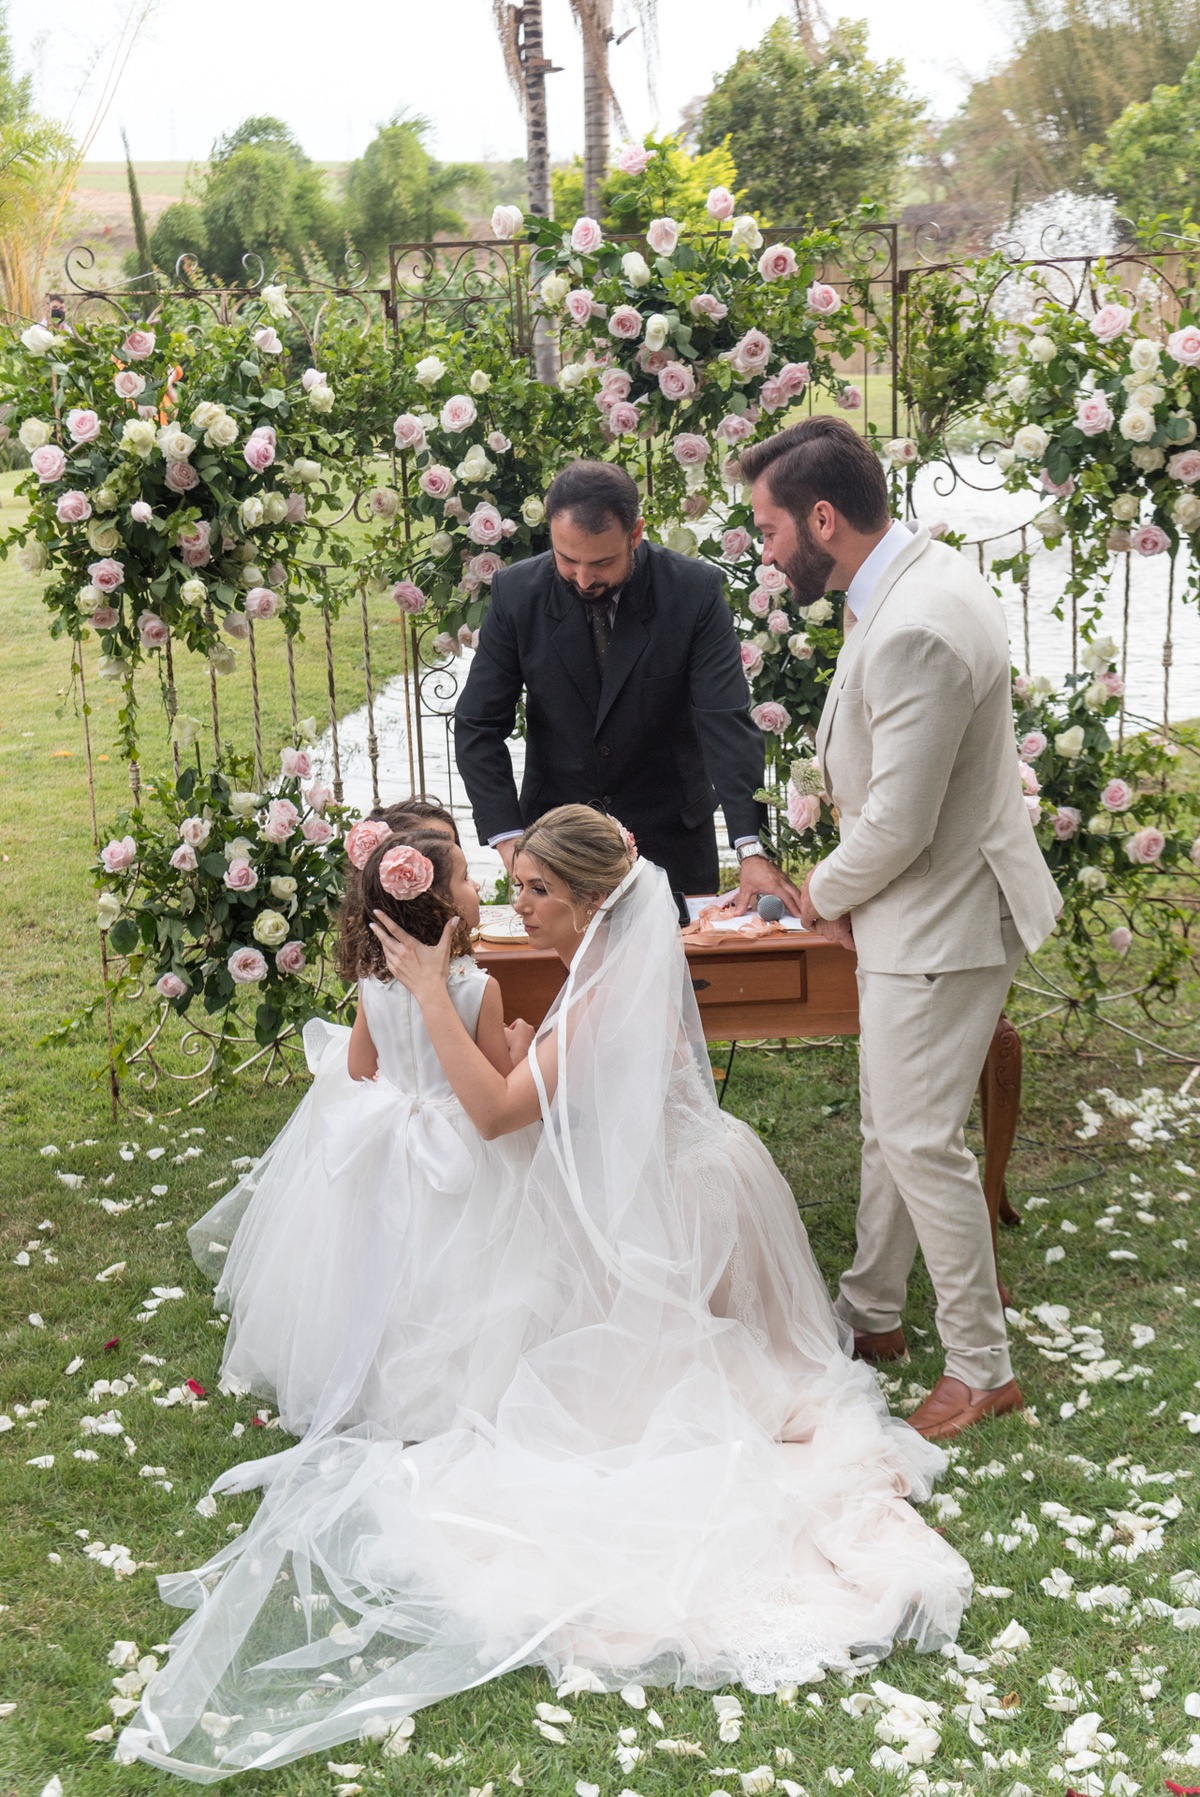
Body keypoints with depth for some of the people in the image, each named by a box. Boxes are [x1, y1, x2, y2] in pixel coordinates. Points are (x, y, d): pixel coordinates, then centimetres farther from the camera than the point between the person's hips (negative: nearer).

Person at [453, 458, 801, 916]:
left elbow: (727, 723, -19)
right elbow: (477, 727, -6)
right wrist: (509, 840, -17)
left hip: (671, 835, 0)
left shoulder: (694, 590, -15)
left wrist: (751, 849, -29)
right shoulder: (516, 592, -11)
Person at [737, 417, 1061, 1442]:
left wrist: (826, 892, -6)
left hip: (942, 920, -10)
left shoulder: (913, 631, -29)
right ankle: (872, 1313, 38)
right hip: (923, 907, 10)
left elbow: (896, 826, -26)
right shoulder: (923, 572, 4)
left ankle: (983, 1367, 18)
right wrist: (849, 890, 11)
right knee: (891, 1126, 21)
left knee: (922, 1143, 2)